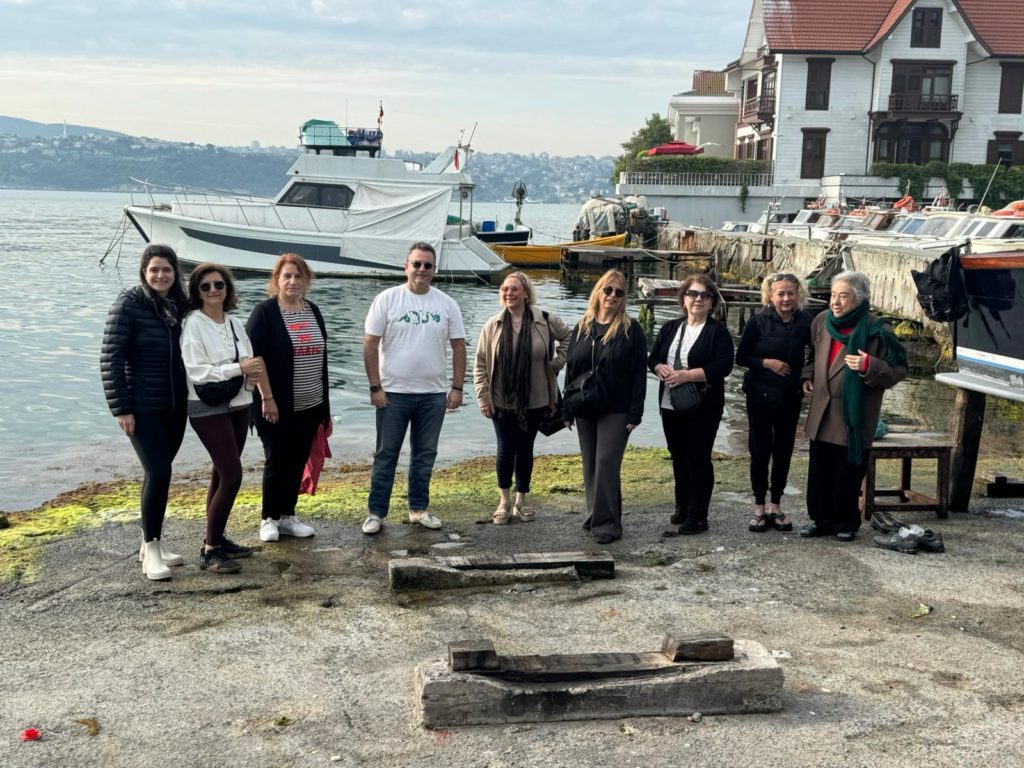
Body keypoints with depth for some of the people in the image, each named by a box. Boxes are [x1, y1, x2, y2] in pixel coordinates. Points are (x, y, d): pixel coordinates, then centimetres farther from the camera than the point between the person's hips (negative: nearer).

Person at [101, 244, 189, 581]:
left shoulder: (180, 305, 6)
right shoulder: (128, 305, -10)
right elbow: (111, 358, -12)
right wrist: (121, 407, -15)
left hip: (175, 405, 6)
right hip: (142, 407, -6)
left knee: (158, 472, 13)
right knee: (158, 472, -12)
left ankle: (151, 543, 25)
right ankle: (151, 548, 2)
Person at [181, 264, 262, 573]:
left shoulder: (234, 323, 8)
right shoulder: (193, 324, -10)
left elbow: (249, 360, 14)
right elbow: (196, 370, -18)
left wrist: (253, 373, -9)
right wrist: (239, 368, -22)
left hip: (238, 405, 7)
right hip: (208, 408, -7)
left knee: (222, 473, 12)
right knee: (232, 475, -11)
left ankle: (217, 538, 23)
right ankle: (209, 551, -2)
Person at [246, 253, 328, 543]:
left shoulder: (313, 311, 10)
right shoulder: (265, 312, -9)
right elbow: (254, 356, -14)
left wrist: (325, 401, 14)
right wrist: (267, 397, -19)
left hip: (310, 406, 6)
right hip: (278, 406, -5)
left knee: (297, 462, 10)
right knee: (277, 461, 1)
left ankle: (288, 516, 21)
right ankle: (269, 519, 15)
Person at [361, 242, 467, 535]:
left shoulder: (446, 304, 3)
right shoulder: (387, 299, -5)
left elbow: (458, 347, 6)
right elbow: (370, 345, -5)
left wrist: (457, 387, 0)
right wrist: (375, 387, -10)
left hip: (434, 394, 3)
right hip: (393, 393, -3)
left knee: (425, 454, 12)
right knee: (386, 455, 4)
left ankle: (419, 508, 25)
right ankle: (376, 512, 13)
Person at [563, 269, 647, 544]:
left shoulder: (631, 329, -4)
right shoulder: (582, 328, 9)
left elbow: (639, 373, -6)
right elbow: (570, 370, 11)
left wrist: (635, 413, -12)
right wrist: (567, 411, 7)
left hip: (616, 410, -5)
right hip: (585, 410, 5)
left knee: (606, 463, -9)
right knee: (590, 465, 11)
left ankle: (607, 522, -3)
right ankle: (595, 514, 23)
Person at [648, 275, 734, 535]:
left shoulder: (718, 331, -5)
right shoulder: (670, 328, 11)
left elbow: (723, 366, -16)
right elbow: (652, 358, 10)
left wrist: (687, 375, -22)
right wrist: (662, 370, -13)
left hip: (704, 407, -5)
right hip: (670, 405, 6)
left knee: (698, 458, -3)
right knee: (678, 457, 14)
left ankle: (697, 516, 3)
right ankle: (682, 507, 28)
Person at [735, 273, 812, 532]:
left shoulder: (806, 322, -2)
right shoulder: (759, 321, -7)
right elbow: (741, 357, -4)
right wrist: (767, 363, -17)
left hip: (790, 397, 2)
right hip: (760, 396, -2)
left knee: (783, 452, 9)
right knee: (760, 450, 2)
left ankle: (776, 507, 22)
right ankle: (759, 508, 15)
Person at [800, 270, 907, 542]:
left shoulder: (876, 331, -13)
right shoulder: (821, 321, 4)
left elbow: (897, 371, -10)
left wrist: (869, 366, -26)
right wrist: (807, 377, 9)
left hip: (854, 415, -5)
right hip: (822, 412, 5)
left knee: (848, 473, 4)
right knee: (819, 470, 11)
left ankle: (845, 522, 19)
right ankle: (820, 519, 24)